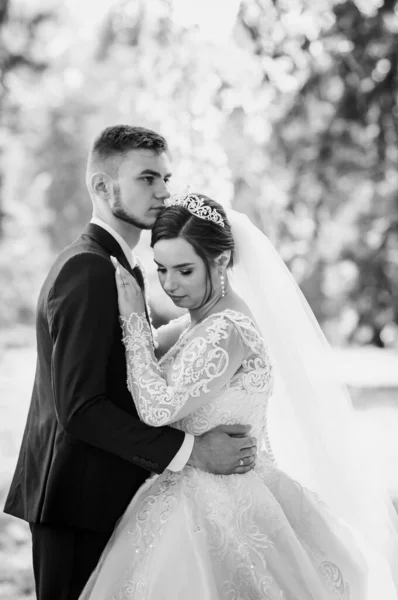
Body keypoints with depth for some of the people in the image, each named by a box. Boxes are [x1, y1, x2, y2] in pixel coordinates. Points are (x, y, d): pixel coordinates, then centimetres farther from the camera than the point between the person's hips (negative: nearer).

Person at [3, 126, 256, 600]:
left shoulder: (120, 267, 15)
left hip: (107, 494, 10)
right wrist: (191, 450, -22)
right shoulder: (86, 269, -17)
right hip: (82, 499, -10)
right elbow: (79, 408, -23)